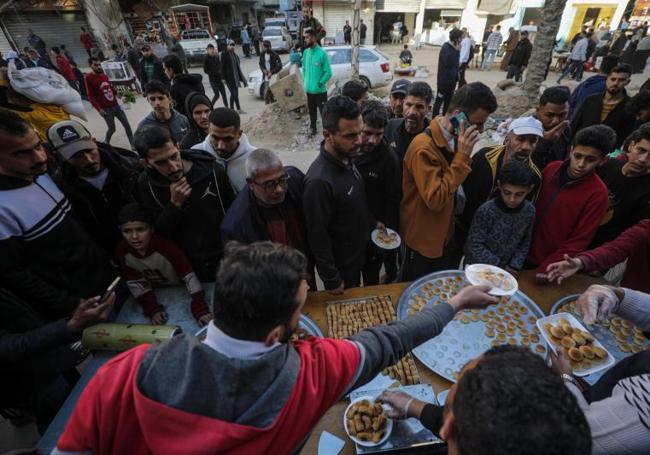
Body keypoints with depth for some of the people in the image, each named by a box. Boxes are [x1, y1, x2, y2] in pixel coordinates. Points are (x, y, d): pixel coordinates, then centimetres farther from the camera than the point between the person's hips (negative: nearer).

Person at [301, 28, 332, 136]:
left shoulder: (322, 53, -14)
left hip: (320, 90, -6)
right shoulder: (306, 52, 4)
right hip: (309, 89, 6)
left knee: (323, 112, -1)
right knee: (311, 111, 19)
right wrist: (305, 81, 8)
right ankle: (312, 127, 36)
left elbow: (328, 73, -13)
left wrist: (319, 83, -13)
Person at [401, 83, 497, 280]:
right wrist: (462, 156, -31)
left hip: (445, 235, 8)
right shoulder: (423, 148, -28)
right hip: (423, 240, -8)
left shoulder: (453, 138, -1)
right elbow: (436, 199, -32)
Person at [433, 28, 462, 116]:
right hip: (444, 80, -9)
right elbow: (449, 63, -27)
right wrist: (456, 51, -23)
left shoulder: (453, 47, 9)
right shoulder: (446, 48, -15)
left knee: (448, 100, 14)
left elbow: (455, 64, 15)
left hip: (452, 79, 9)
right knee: (439, 100, -2)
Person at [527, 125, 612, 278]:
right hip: (522, 254, 4)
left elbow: (579, 241, -14)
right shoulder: (552, 168, -4)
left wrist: (547, 268, -21)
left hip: (549, 265, -4)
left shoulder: (597, 193, -16)